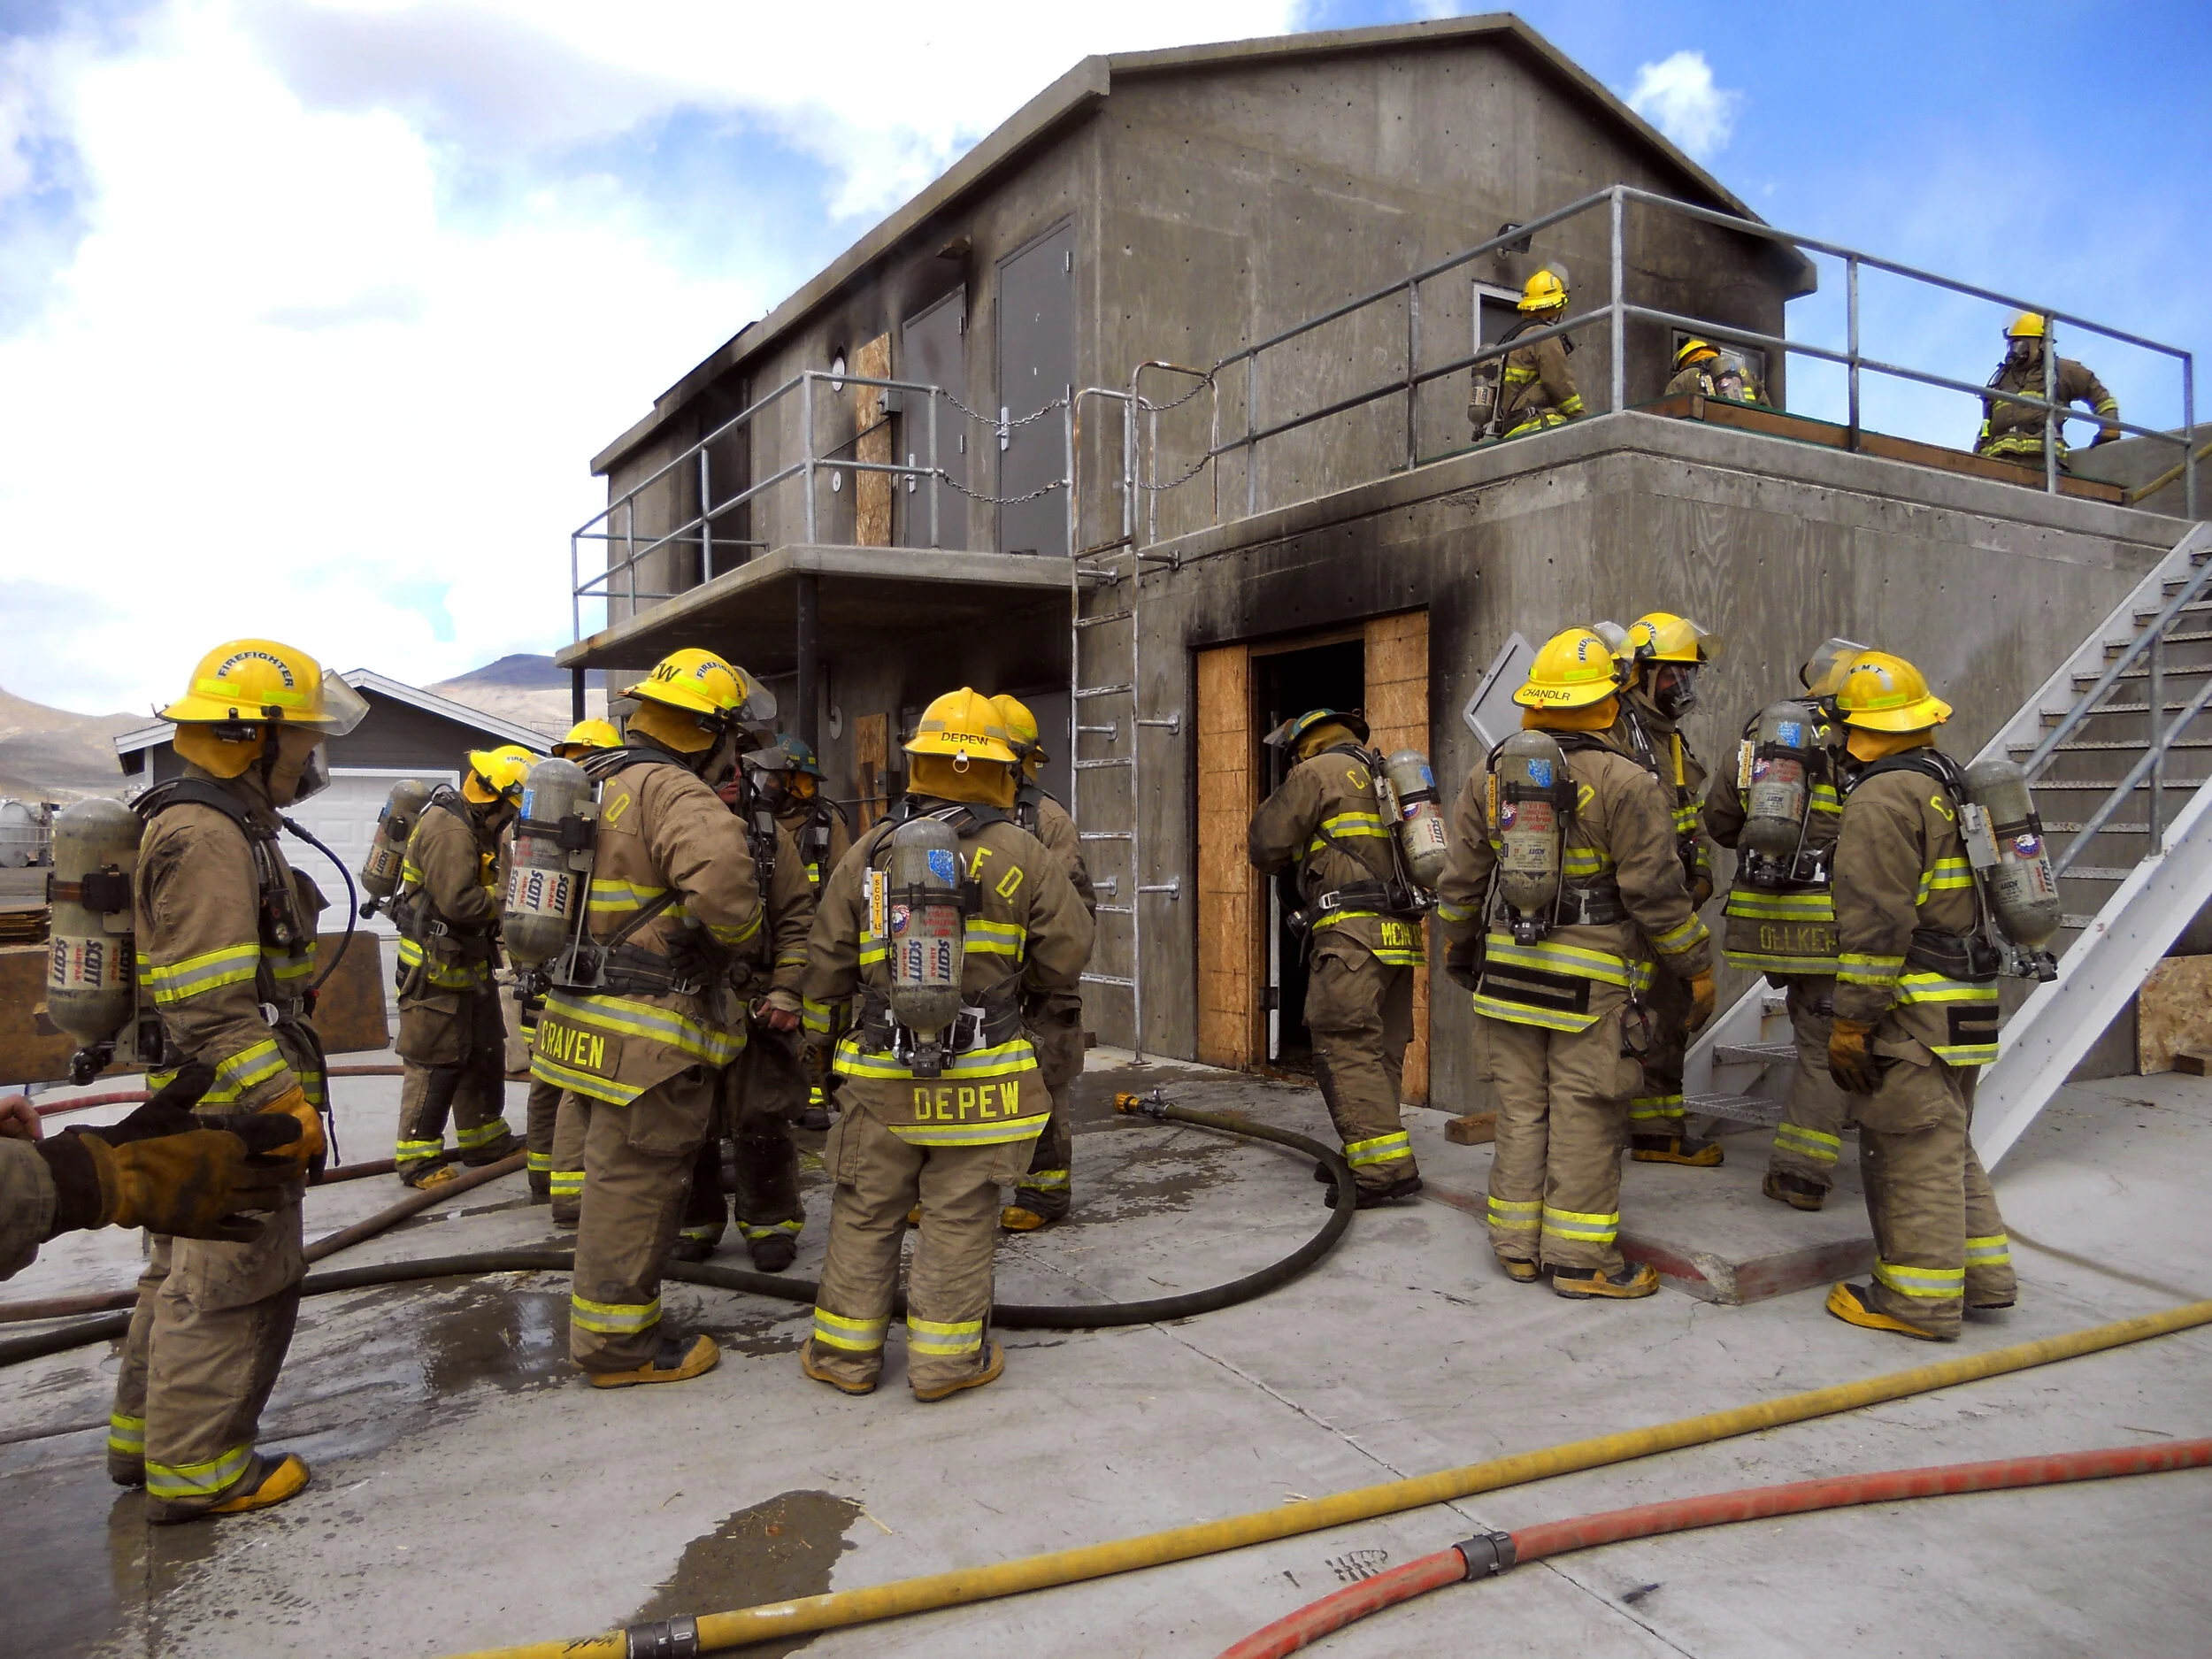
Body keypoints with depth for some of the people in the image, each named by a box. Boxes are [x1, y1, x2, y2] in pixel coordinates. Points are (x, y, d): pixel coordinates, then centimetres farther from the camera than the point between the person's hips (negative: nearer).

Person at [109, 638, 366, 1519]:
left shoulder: (225, 825, 15)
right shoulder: (206, 838, -20)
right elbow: (211, 1006, -25)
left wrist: (286, 1089, 24)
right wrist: (284, 1102, -24)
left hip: (212, 1107, 11)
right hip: (235, 1107, -11)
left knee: (186, 1267, 21)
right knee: (233, 1281, 1)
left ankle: (145, 1433, 35)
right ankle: (197, 1469, 13)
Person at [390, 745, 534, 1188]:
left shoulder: (476, 827, 11)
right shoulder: (449, 830, -23)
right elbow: (459, 901, -30)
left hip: (470, 962, 11)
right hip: (436, 967, -11)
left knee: (485, 1052, 18)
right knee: (435, 1061, -4)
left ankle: (484, 1139, 31)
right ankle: (416, 1157, 6)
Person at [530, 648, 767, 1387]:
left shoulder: (595, 783, 13)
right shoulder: (674, 793, -18)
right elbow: (721, 875, -37)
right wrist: (736, 938, -17)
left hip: (589, 1017, 10)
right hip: (647, 1034, -10)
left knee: (617, 1174, 22)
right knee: (637, 1184, 3)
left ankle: (609, 1324, 36)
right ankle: (617, 1342, 16)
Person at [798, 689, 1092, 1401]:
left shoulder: (868, 854, 3)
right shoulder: (1022, 855, -4)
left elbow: (828, 964, 8)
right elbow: (1064, 956, -1)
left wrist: (818, 1032, 24)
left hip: (882, 1074, 2)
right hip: (980, 1072, -2)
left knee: (865, 1213, 13)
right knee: (959, 1217, 7)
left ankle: (845, 1349, 23)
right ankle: (946, 1356, 15)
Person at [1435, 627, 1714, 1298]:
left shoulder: (1489, 776, 5)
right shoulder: (1624, 783, -10)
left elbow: (1460, 883, 9)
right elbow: (1656, 893, -10)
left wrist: (1460, 951, 24)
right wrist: (1698, 967, 2)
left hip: (1509, 967, 5)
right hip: (1593, 979, -5)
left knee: (1521, 1110, 12)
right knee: (1584, 1118, 3)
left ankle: (1517, 1245, 20)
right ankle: (1579, 1258, 10)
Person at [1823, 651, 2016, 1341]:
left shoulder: (1882, 798, -16)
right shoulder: (1949, 781, 14)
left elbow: (1875, 924, -21)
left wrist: (1850, 1021, -17)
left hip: (1916, 1010, -10)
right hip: (1965, 1002, 10)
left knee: (1912, 1150, -1)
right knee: (1945, 1140, 20)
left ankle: (1919, 1298, 8)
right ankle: (1982, 1272, 29)